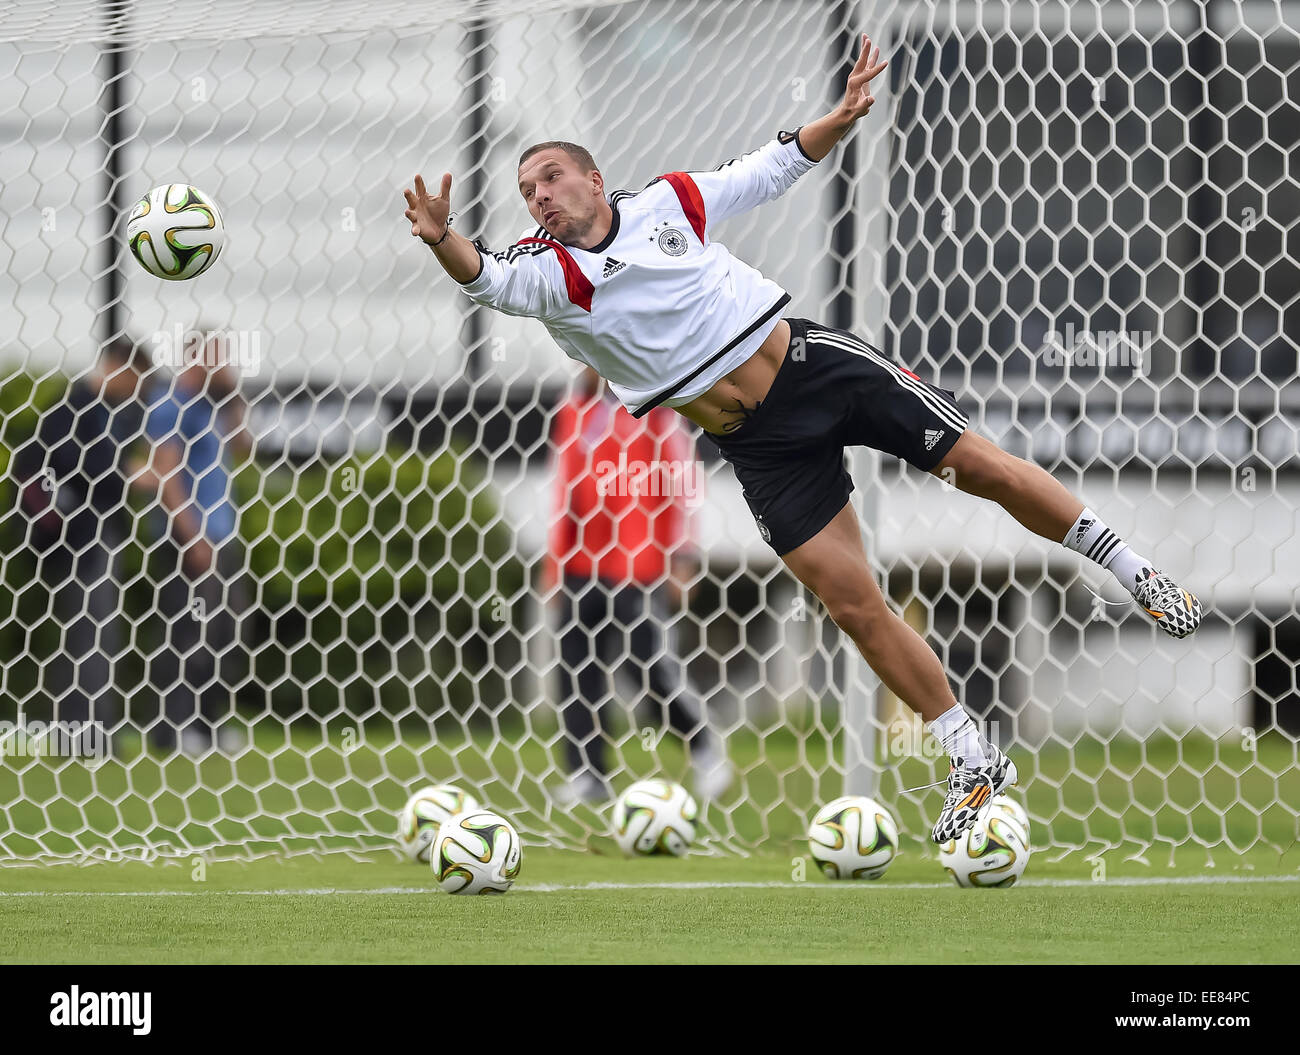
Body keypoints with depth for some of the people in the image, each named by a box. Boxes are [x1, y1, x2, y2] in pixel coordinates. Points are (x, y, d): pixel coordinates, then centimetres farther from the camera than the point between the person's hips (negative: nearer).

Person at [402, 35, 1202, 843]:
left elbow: (770, 170, 12)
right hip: (757, 445, 0)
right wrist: (444, 243, -44)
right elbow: (489, 279, -24)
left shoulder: (668, 203, 1)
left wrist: (838, 120, -2)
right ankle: (975, 766, 7)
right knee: (854, 606, -4)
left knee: (982, 466, -5)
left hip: (809, 364, 0)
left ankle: (1135, 574, 15)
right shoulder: (548, 273, -4)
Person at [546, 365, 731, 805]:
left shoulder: (655, 409, -2)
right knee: (577, 669, 1)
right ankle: (586, 775, 6)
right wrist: (556, 566, 15)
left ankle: (707, 751, 14)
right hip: (582, 567, 5)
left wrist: (678, 562, -6)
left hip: (640, 568, -5)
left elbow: (682, 485, -3)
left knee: (655, 666, -4)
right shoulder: (574, 413, 13)